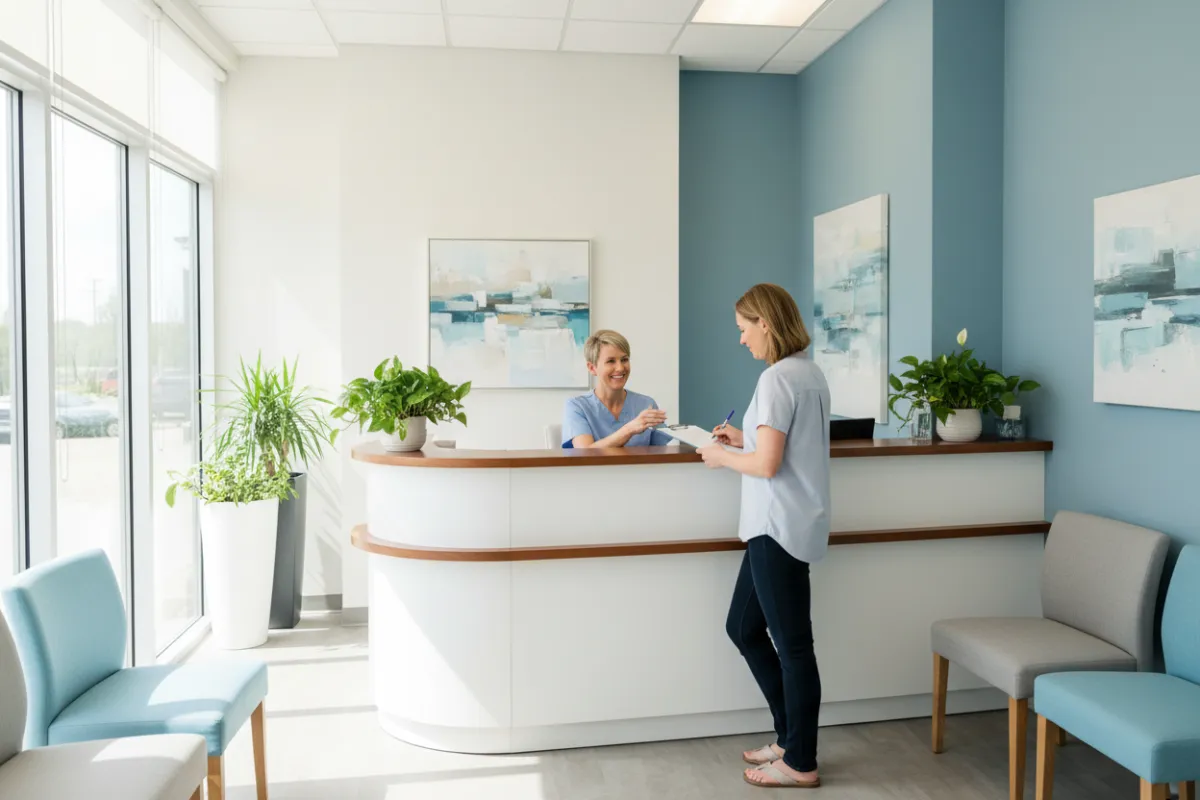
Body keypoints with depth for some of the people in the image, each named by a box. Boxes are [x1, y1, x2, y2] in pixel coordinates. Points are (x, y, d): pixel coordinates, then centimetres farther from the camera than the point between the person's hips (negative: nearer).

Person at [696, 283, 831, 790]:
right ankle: (792, 738, 29)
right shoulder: (810, 372, 11)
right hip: (780, 525, 10)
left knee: (791, 644, 2)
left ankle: (800, 763, 17)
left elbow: (767, 464, -20)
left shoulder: (777, 378, -17)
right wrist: (743, 438, 15)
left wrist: (722, 457, -4)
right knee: (743, 627, 18)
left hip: (780, 527, -10)